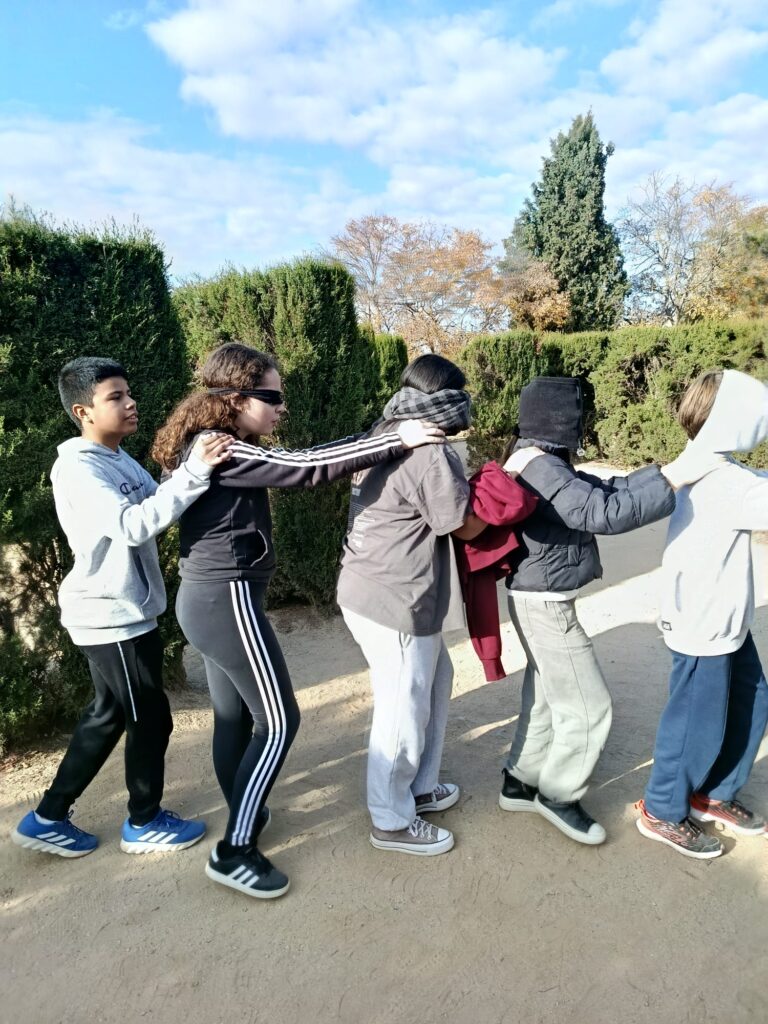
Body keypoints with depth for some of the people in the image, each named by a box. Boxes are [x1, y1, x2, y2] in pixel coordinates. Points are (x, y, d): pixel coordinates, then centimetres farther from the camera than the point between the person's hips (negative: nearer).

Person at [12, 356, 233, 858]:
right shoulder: (76, 468, -20)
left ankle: (49, 817, 35)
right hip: (111, 616, -9)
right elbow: (133, 525, -34)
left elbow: (158, 503, 7)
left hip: (126, 611, 9)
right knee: (151, 718, 6)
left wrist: (201, 466, -6)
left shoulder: (121, 459, 10)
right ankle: (144, 822, 28)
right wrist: (194, 472, -39)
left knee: (108, 716, 20)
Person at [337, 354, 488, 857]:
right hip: (394, 602, -10)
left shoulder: (386, 437, 8)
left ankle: (419, 786, 40)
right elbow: (467, 525, -12)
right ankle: (392, 821, 26)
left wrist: (468, 484, 10)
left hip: (375, 590, 10)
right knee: (404, 710, 6)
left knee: (435, 680, 24)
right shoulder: (430, 454, -21)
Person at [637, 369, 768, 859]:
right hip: (703, 625, -10)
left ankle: (714, 794, 40)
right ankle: (663, 813, 26)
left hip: (725, 620, 10)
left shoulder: (711, 470, 6)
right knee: (699, 721, 6)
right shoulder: (723, 481, -25)